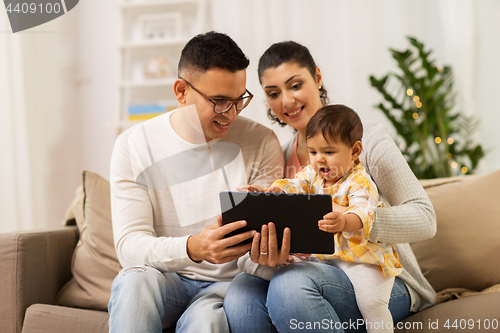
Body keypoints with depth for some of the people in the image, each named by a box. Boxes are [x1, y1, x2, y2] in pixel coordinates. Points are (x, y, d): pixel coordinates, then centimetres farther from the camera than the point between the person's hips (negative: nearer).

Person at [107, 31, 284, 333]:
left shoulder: (261, 143, -3)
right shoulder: (134, 146, -3)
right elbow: (129, 244, -12)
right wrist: (192, 248, -32)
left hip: (227, 284, -1)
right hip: (164, 278, 1)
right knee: (135, 280, -32)